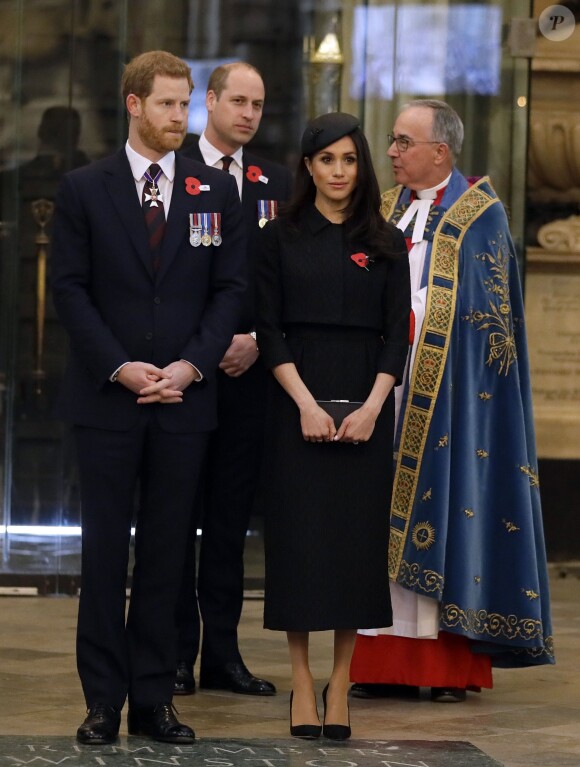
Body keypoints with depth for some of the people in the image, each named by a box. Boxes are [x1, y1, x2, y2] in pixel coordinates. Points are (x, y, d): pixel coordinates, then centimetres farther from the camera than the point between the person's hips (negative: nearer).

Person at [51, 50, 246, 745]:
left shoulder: (216, 191, 8)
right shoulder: (83, 190, 2)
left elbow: (229, 289, 6)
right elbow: (71, 289, -1)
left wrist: (191, 365, -8)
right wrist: (119, 368, -11)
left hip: (184, 400, 2)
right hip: (106, 399, -2)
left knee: (166, 554, 5)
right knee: (104, 551, 1)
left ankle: (153, 700, 10)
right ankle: (103, 701, 7)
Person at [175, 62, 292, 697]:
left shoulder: (276, 183, 12)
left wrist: (257, 340, -4)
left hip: (248, 369, 4)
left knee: (231, 518, 6)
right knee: (177, 515, 1)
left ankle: (222, 652, 10)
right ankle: (177, 652, 5)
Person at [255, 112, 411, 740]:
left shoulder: (385, 244, 8)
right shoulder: (281, 237, 4)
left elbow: (397, 334, 3)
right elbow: (269, 331, -2)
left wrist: (371, 407, -11)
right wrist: (306, 404, -13)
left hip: (365, 408, 1)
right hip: (296, 402, -1)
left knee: (357, 539, 0)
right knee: (299, 538, -3)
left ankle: (340, 688, 5)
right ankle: (301, 686, 3)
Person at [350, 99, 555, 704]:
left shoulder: (479, 214, -2)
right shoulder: (386, 211, 15)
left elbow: (484, 313, -7)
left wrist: (404, 317, -11)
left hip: (447, 396, -5)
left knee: (443, 507, -5)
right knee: (387, 512, 2)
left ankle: (453, 664, -1)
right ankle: (388, 660, 4)